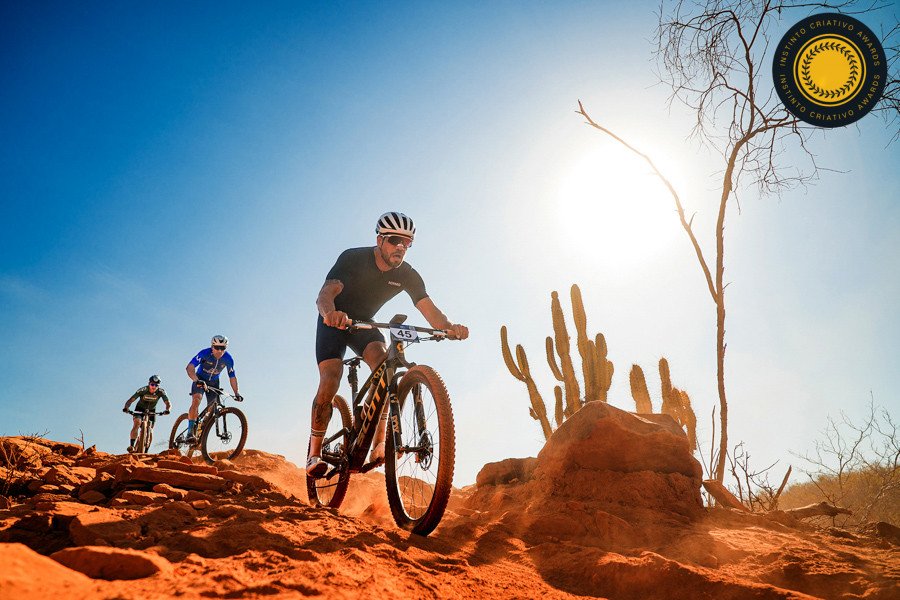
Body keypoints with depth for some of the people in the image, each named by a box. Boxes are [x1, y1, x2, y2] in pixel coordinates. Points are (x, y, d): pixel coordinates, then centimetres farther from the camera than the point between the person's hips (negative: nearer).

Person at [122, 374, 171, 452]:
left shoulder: (161, 392, -26)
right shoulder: (143, 390, -30)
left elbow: (168, 403, -28)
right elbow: (130, 400, -31)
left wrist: (167, 410, -49)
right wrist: (126, 408, -51)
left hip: (151, 410, 2)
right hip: (140, 408, -2)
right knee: (137, 423, -27)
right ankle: (131, 446, -27)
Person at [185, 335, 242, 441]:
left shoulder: (228, 359, -19)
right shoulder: (204, 353, -28)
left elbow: (232, 377, -9)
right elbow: (189, 367, -39)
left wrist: (236, 393, -16)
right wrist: (197, 381, -55)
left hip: (214, 382, 4)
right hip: (200, 379, -3)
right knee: (196, 401, -27)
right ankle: (190, 432, -26)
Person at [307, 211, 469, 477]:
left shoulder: (407, 275, -16)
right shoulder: (353, 258, -27)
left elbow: (430, 310, -26)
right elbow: (325, 294, -41)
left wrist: (450, 327, -48)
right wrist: (330, 312, -65)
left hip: (364, 325, 3)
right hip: (334, 322, -3)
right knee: (330, 381, -20)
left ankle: (379, 445, -22)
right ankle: (314, 454, -2)